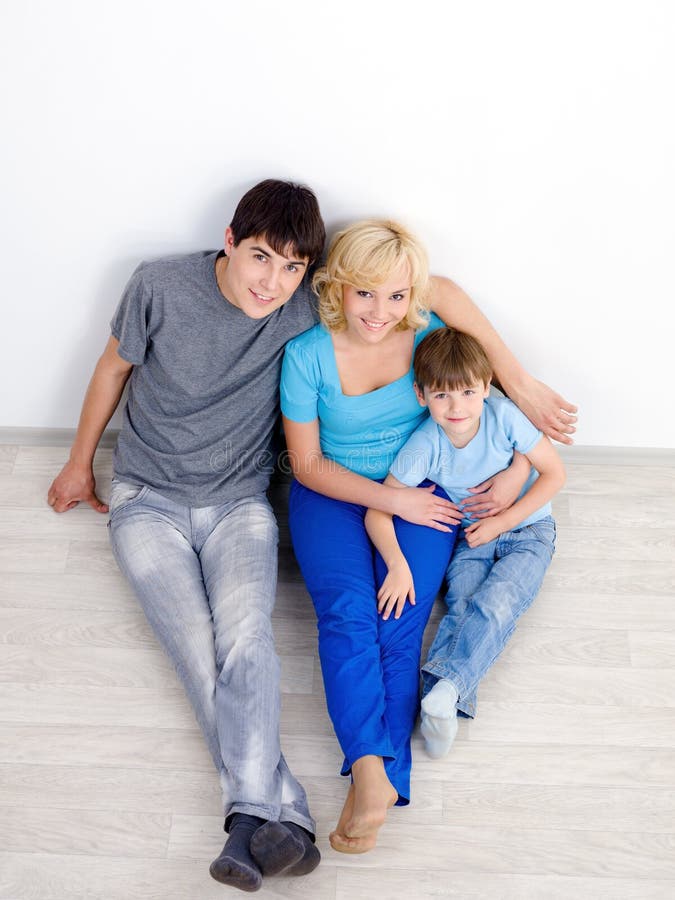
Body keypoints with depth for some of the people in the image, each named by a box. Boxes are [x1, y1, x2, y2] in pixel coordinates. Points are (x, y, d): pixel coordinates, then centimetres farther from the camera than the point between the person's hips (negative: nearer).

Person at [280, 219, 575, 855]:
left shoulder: (432, 332, -10)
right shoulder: (307, 355, -13)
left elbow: (530, 400, 1)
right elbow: (307, 463, -6)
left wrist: (517, 474, -13)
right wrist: (391, 499, -15)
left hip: (421, 495, 1)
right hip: (334, 494, -1)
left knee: (400, 624, -20)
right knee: (348, 612, -26)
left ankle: (374, 775, -22)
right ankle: (374, 774, -35)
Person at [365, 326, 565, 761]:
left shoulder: (503, 416, -22)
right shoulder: (425, 445, -20)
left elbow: (554, 473, -12)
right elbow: (377, 511, -18)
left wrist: (502, 521, -16)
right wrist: (398, 563, -34)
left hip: (527, 528, -1)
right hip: (471, 534, 1)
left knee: (495, 605, -26)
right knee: (462, 606, -23)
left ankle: (445, 689, -29)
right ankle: (448, 699, -26)